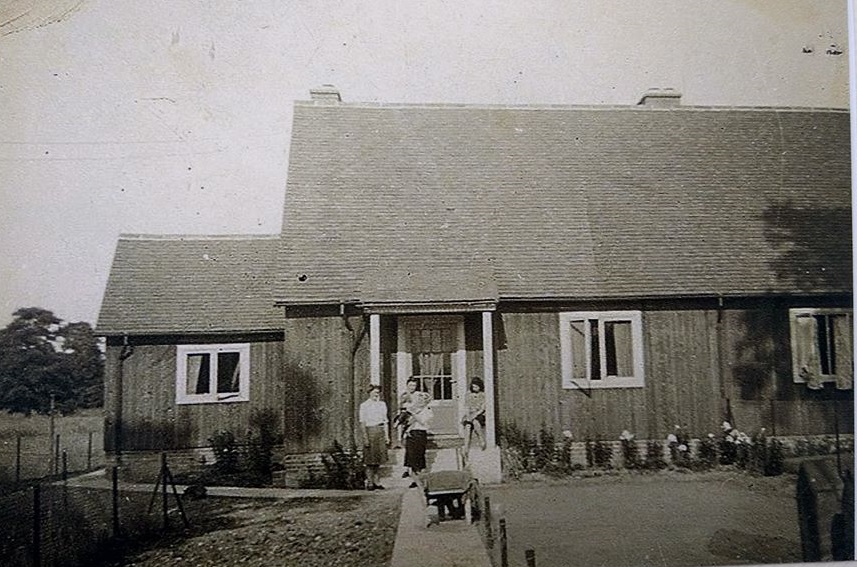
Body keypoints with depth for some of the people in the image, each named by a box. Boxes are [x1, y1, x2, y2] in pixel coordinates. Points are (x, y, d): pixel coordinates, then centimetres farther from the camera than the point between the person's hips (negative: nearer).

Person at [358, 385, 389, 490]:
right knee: (370, 459, -2)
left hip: (381, 431, 4)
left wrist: (386, 435, 8)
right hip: (370, 431, -4)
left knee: (378, 458, 5)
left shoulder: (382, 404, 13)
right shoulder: (364, 405, 0)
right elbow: (362, 422, -3)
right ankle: (369, 482, 4)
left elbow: (385, 421, 14)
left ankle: (375, 481, 14)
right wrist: (365, 437, -10)